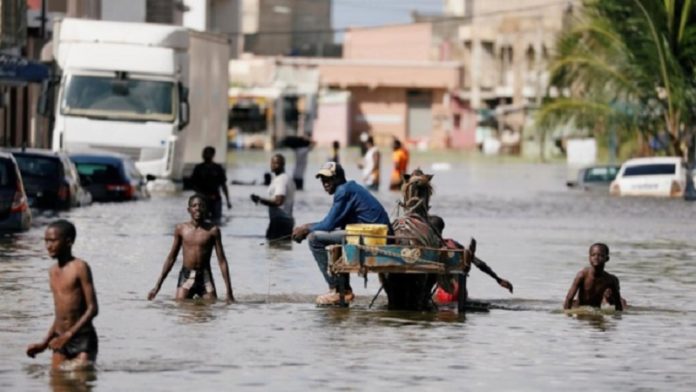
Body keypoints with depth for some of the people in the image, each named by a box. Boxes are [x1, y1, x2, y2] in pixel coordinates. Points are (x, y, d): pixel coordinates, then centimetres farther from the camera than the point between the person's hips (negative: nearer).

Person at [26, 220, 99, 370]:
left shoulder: (80, 268, -9)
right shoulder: (53, 271, 12)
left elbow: (92, 309, -13)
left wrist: (68, 335, -18)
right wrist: (44, 343, 13)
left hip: (83, 340, -6)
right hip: (61, 341, 6)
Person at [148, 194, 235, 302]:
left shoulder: (212, 230, -2)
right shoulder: (181, 229, 4)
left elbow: (222, 260, 0)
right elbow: (171, 258, 12)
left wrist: (229, 290, -5)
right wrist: (158, 285, 10)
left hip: (205, 277, -1)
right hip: (186, 276, 1)